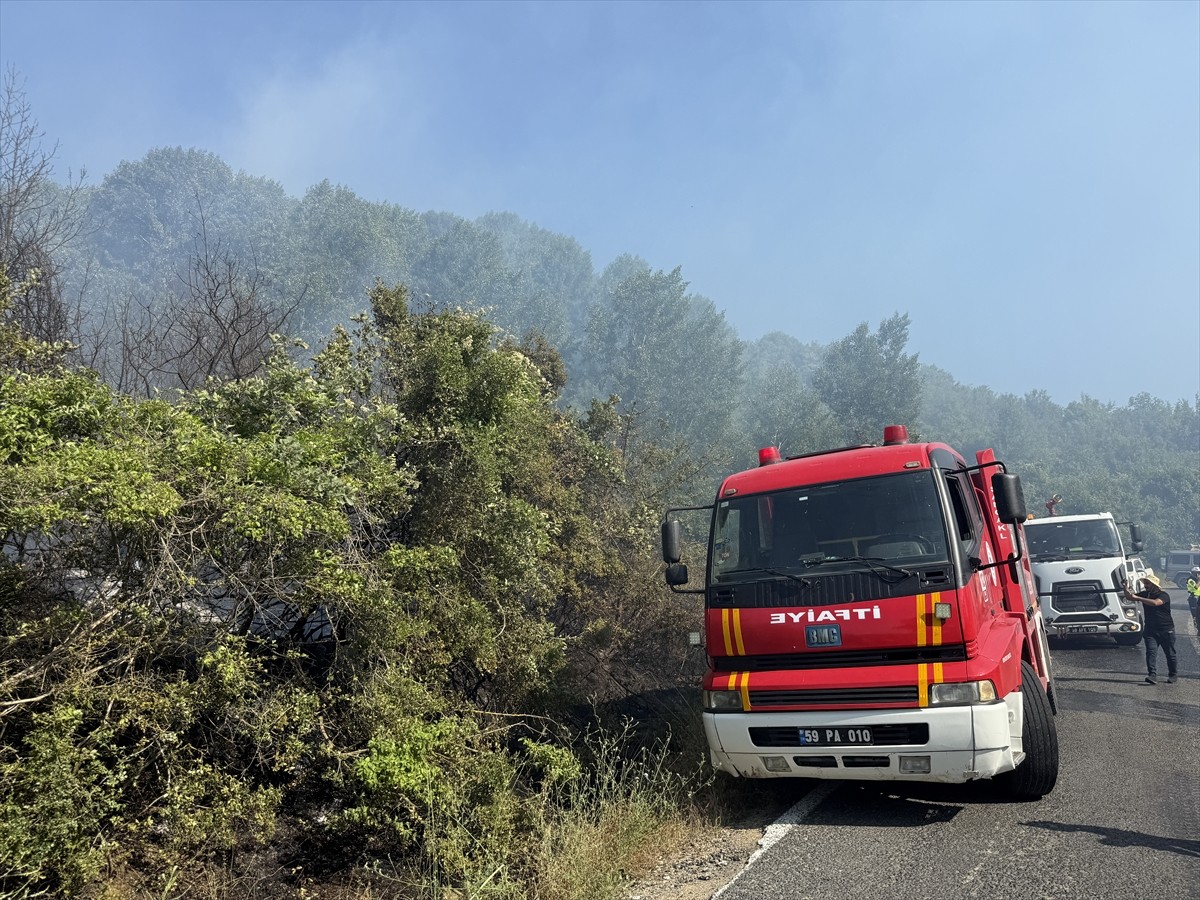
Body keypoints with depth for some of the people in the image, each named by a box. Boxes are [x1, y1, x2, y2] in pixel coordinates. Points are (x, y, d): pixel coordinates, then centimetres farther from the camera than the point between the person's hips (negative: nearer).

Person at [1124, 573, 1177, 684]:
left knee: (1170, 654, 7)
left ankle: (1173, 675, 23)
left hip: (1166, 630, -4)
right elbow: (1129, 596, 9)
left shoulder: (1164, 595, -11)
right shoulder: (1145, 594, 6)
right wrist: (1126, 587, -9)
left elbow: (1155, 603, -31)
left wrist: (1137, 598, -34)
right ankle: (1152, 675, -18)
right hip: (1150, 630, 4)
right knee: (1151, 652, -11)